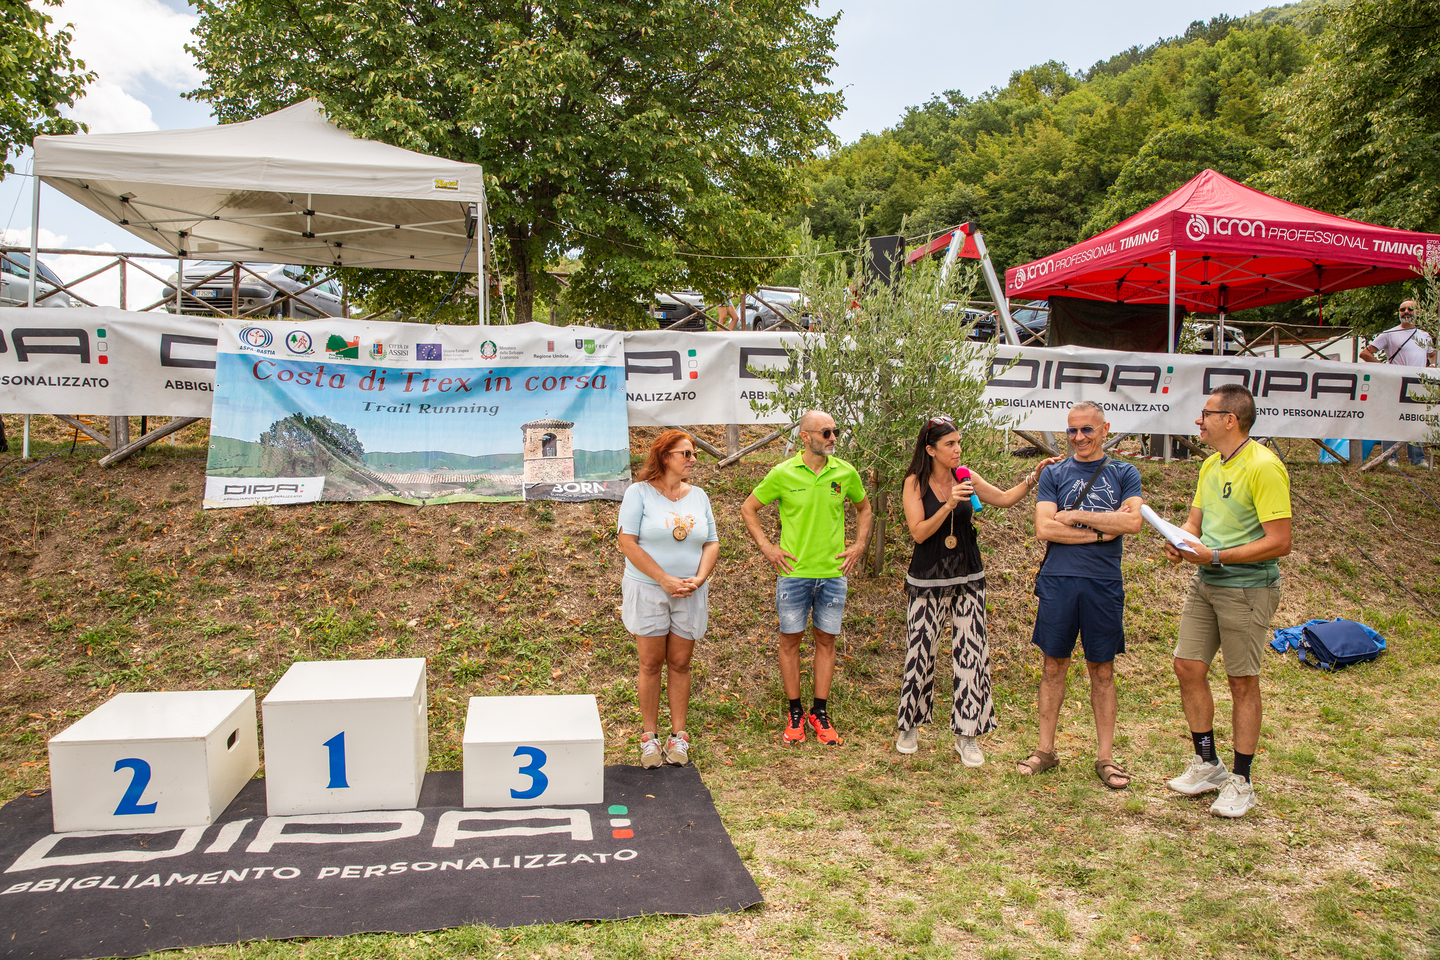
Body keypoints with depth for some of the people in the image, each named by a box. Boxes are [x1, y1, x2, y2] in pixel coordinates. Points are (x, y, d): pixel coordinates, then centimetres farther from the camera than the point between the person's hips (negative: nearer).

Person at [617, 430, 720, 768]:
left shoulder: (698, 496, 9)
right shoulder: (639, 492, -5)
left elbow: (712, 543, 9)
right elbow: (627, 542, -11)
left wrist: (698, 579, -8)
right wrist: (666, 580, -15)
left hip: (691, 595, 3)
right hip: (647, 589, -3)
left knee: (680, 664, 7)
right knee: (651, 663, 2)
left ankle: (679, 735, 16)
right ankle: (649, 736, 13)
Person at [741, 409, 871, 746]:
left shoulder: (845, 472, 1)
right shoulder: (783, 474, -6)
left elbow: (864, 507, 19)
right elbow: (748, 507, 4)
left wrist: (859, 545, 8)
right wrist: (766, 547, -2)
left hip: (833, 573, 2)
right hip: (794, 572, -2)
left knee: (826, 640, 9)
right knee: (791, 640, 6)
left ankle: (820, 713, 22)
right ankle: (795, 713, 21)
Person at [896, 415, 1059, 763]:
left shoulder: (966, 478, 2)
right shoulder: (915, 483, -7)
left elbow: (1004, 498, 12)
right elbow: (919, 533, -13)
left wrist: (1034, 476, 0)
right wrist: (949, 505, -23)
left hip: (968, 579, 3)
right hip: (927, 581, -3)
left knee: (972, 654, 0)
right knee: (920, 653, 3)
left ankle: (966, 735, 12)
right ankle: (910, 726, 23)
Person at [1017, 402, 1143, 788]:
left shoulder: (1124, 474, 9)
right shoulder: (1054, 474, 8)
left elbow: (1132, 521, -8)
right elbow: (1044, 528, -5)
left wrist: (1076, 515, -8)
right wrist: (1100, 532, -8)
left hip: (1104, 583, 0)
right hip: (1058, 581, 0)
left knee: (1102, 670, 7)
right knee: (1053, 666, 7)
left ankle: (1105, 756, 17)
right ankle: (1045, 750, 17)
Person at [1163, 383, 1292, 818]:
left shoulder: (1264, 467, -17)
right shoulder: (1211, 465, 10)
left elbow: (1280, 542, -20)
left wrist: (1216, 556, -22)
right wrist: (1180, 542, -6)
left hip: (1247, 589, -8)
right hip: (1205, 584, 8)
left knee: (1243, 683, 4)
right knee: (1188, 668, 8)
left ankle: (1240, 781, 18)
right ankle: (1207, 764, 25)